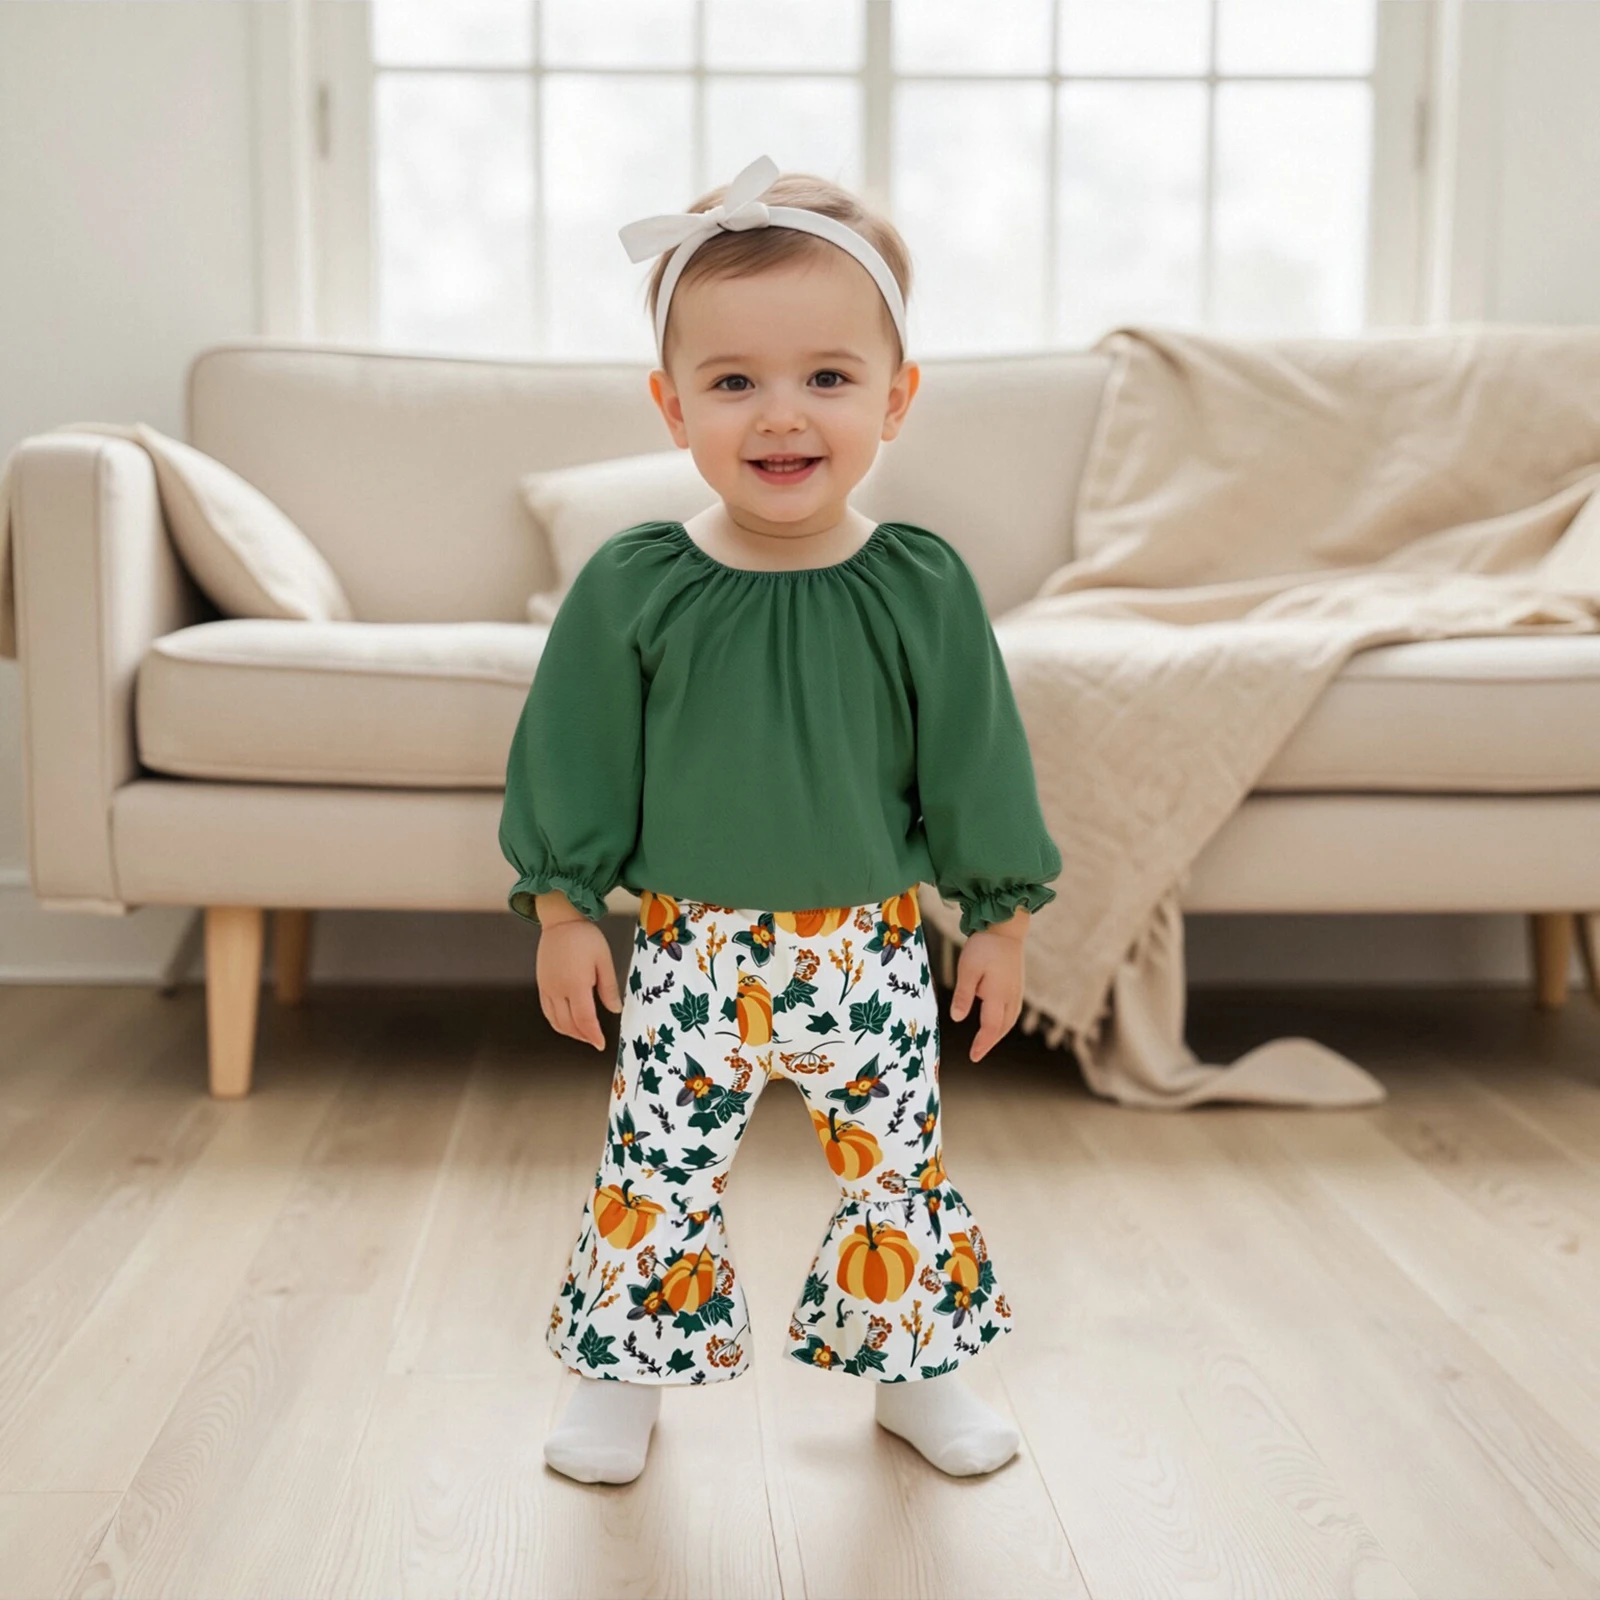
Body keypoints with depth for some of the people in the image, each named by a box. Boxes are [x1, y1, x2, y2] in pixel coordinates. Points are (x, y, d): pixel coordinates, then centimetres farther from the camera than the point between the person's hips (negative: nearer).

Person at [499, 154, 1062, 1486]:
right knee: (657, 1167, 9)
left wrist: (1001, 922, 4)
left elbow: (974, 767, 0)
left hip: (872, 952, 1)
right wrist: (564, 910, 1)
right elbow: (577, 764, 0)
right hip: (691, 950, 0)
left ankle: (916, 1370, 35)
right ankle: (625, 1375, 31)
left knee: (899, 1162, 12)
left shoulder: (923, 589, -8)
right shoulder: (632, 589, -9)